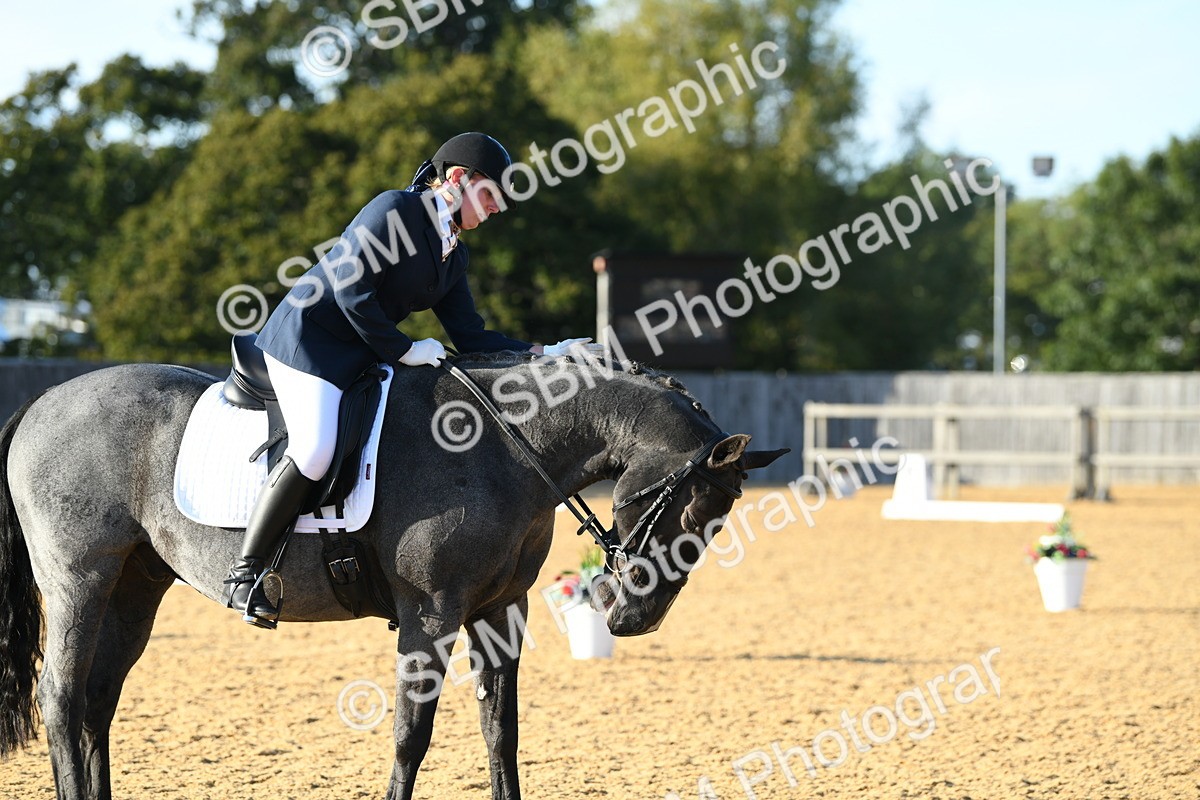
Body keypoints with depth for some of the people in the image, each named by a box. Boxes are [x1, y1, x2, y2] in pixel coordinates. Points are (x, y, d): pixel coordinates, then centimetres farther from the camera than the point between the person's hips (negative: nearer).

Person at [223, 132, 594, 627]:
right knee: (314, 450, -27)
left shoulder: (453, 254, 13)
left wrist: (542, 355, -1)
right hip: (308, 339, -10)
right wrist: (402, 350, -16)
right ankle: (245, 574, -17)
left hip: (364, 357, 10)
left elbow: (470, 336, 10)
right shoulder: (395, 210, -13)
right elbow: (351, 291, -20)